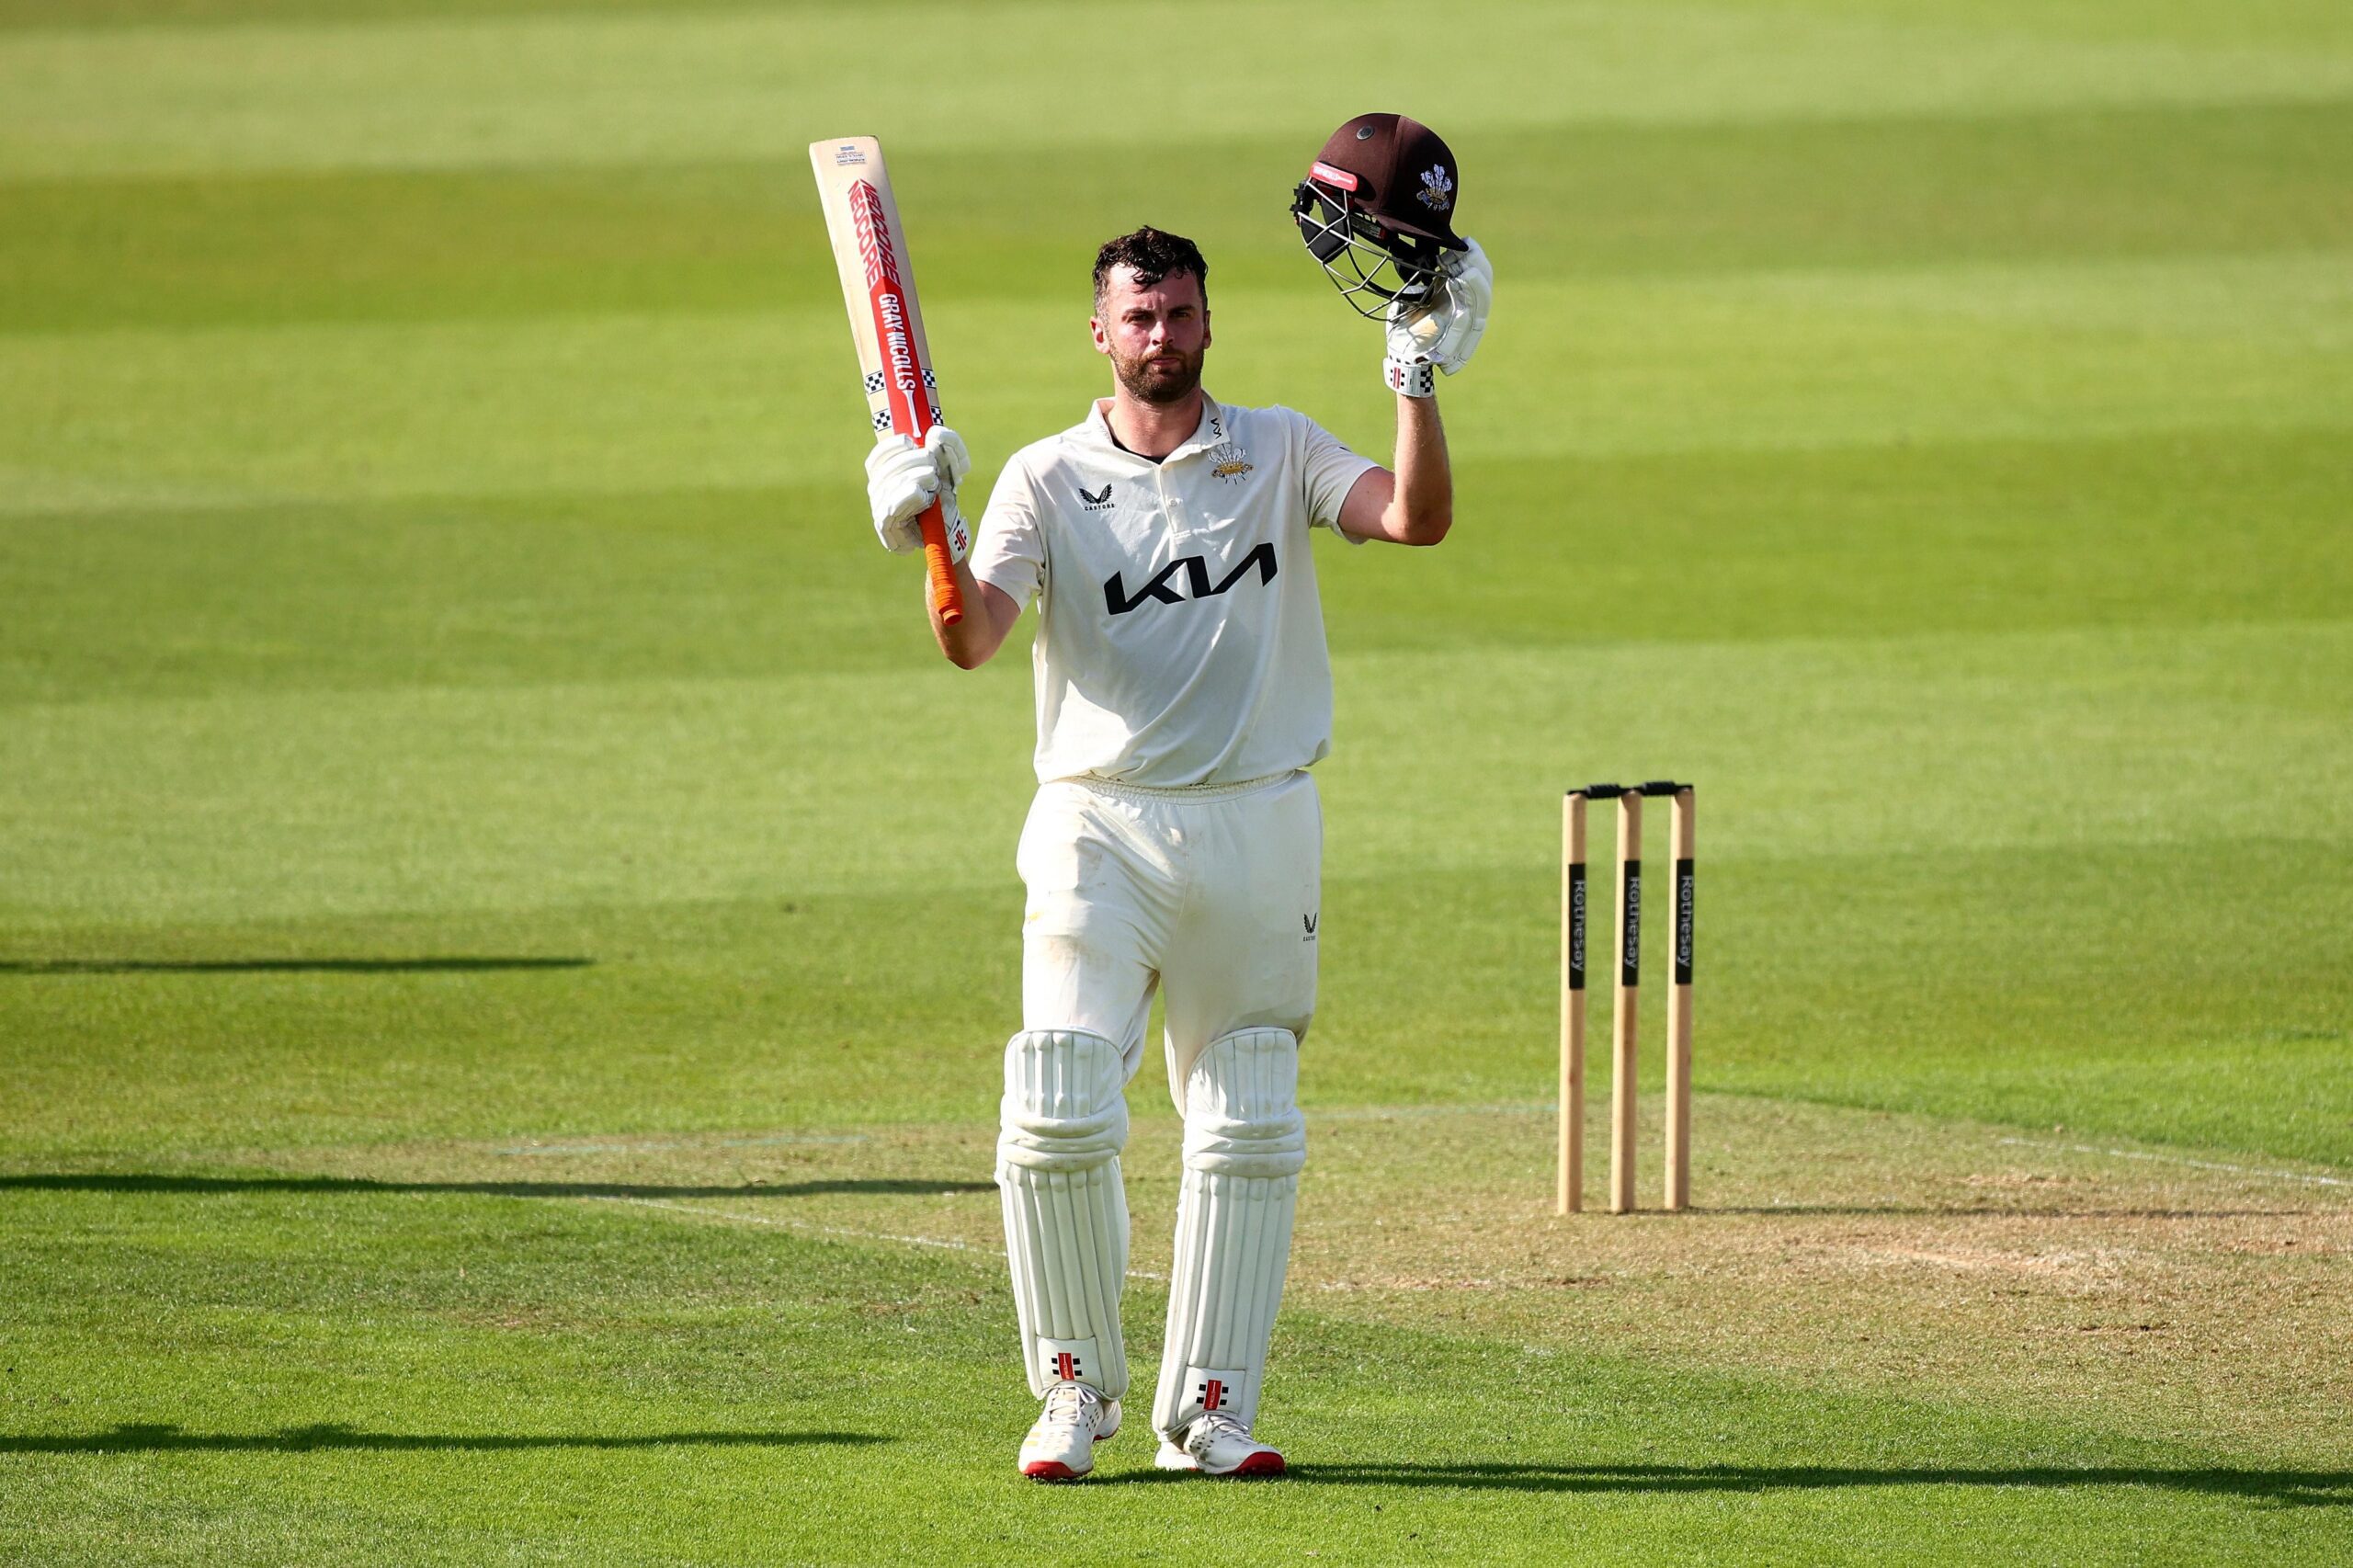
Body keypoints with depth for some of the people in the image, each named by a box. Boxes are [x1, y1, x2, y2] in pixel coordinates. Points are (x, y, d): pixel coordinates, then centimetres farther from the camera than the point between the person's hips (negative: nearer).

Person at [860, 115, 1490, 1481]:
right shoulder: (1050, 481, 2)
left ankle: (1209, 1405, 9)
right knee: (1062, 1110, -14)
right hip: (1101, 828, -2)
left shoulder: (1280, 454, 7)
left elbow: (1419, 518, -9)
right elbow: (973, 639, -11)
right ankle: (1076, 1384, 1)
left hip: (1260, 830, 2)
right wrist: (935, 535, -28)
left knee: (1249, 1129, 3)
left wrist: (1420, 373, -19)